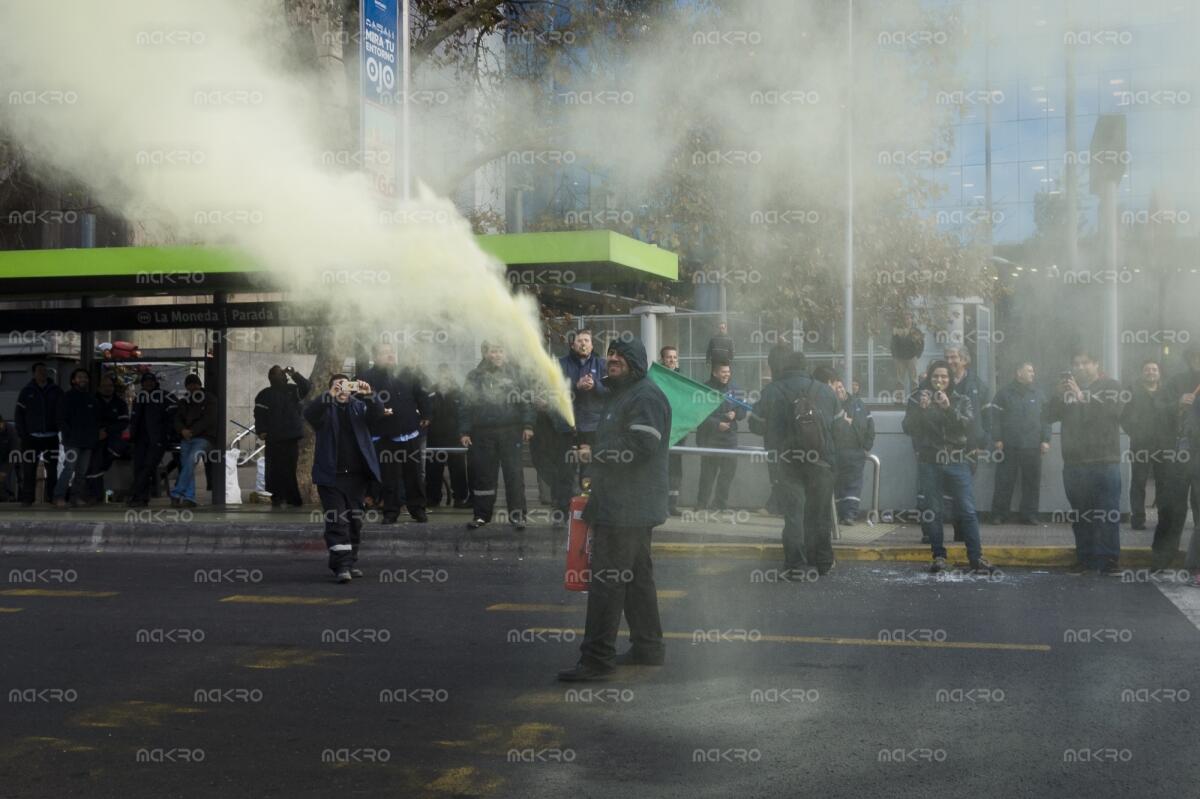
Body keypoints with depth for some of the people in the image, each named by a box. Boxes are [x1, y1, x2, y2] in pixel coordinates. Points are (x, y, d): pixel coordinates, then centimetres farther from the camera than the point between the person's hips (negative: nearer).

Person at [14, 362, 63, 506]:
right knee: (29, 469, -2)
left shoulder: (56, 391, 6)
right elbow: (19, 414, 5)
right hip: (31, 437, -1)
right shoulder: (27, 392, 4)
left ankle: (51, 496, 11)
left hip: (51, 437, 1)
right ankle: (27, 498, 3)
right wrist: (22, 434, -3)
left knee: (53, 469, 3)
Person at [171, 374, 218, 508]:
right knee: (186, 466, -7)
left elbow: (208, 420, -7)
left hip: (203, 438, -5)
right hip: (186, 439, 5)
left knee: (190, 461, -25)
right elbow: (177, 419, 12)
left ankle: (176, 494, -26)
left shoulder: (210, 400, 3)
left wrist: (192, 431, -13)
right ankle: (189, 497, -7)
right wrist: (182, 430, -11)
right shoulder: (184, 402, 19)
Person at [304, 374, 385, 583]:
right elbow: (309, 413, -17)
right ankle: (342, 565, -12)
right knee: (336, 521, -8)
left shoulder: (359, 407, 12)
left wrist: (369, 395, -25)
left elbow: (378, 414, -6)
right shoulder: (324, 408, 4)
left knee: (355, 520, 9)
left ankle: (351, 562, 19)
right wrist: (329, 396, -32)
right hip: (331, 475, -3)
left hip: (357, 474, 3)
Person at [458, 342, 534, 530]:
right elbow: (466, 406, 6)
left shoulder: (513, 374, 8)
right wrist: (464, 432, -1)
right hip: (483, 433, 1)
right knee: (483, 474, 4)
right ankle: (481, 515, 12)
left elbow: (525, 402, 5)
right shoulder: (475, 376, 8)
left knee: (514, 474, -3)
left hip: (510, 432, 0)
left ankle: (518, 514, 2)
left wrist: (527, 425, -6)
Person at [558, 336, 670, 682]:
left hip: (627, 507, -11)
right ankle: (648, 647, 25)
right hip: (619, 504, 11)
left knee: (606, 579, -11)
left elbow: (642, 446, -23)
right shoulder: (622, 394, 21)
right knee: (636, 576, 17)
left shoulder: (645, 396, -14)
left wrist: (596, 455, -14)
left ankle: (597, 657, -10)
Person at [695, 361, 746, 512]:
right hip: (710, 439, -5)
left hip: (729, 438, 5)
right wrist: (717, 424, -18)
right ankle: (702, 505, 3)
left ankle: (721, 505, 18)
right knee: (708, 473, -4)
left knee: (729, 471, 7)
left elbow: (742, 410, 14)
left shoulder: (733, 389, 11)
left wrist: (735, 414, -8)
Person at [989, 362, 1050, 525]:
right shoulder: (1004, 393, 4)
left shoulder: (1038, 394, 12)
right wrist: (997, 439, -7)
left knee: (1032, 482, 3)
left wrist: (1045, 440, 2)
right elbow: (995, 417, 0)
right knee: (1004, 481, -1)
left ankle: (1029, 514, 11)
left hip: (1032, 446, 3)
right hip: (1008, 446, -3)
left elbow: (1045, 418, 10)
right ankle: (998, 515, 4)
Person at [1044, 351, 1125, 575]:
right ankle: (1084, 558, 12)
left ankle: (1108, 559, -4)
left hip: (1105, 462, -4)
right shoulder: (1067, 389, 16)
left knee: (1108, 513, -7)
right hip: (1074, 462, 4)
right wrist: (1057, 395, -10)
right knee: (1080, 514, 6)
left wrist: (1083, 397, -22)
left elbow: (1114, 410, -15)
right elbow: (1050, 416, 7)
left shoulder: (1110, 386, 4)